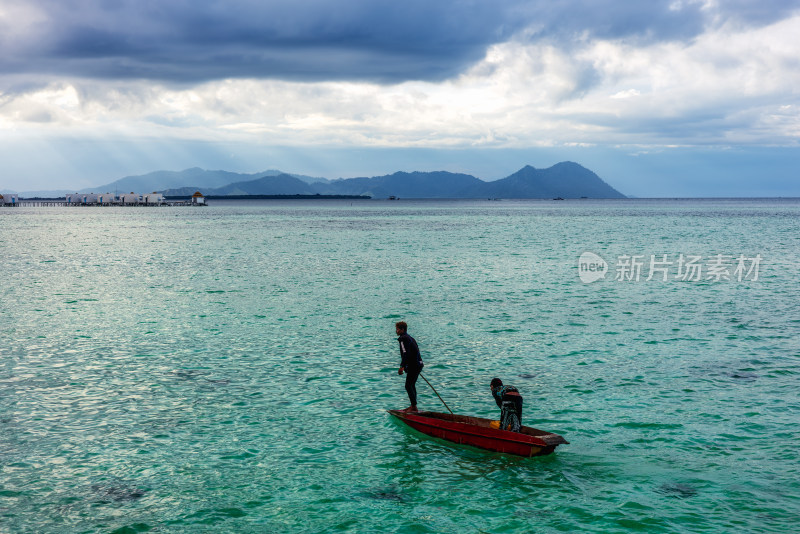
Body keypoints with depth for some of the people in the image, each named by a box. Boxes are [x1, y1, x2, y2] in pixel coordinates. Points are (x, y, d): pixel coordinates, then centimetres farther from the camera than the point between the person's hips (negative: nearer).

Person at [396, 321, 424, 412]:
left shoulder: (403, 339, -11)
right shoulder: (410, 338, 19)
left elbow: (406, 354, -20)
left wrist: (402, 367, -21)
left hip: (413, 365, -10)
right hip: (418, 364, 10)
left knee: (408, 386, -7)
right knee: (412, 385, 16)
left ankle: (414, 407, -7)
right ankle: (413, 406, 20)